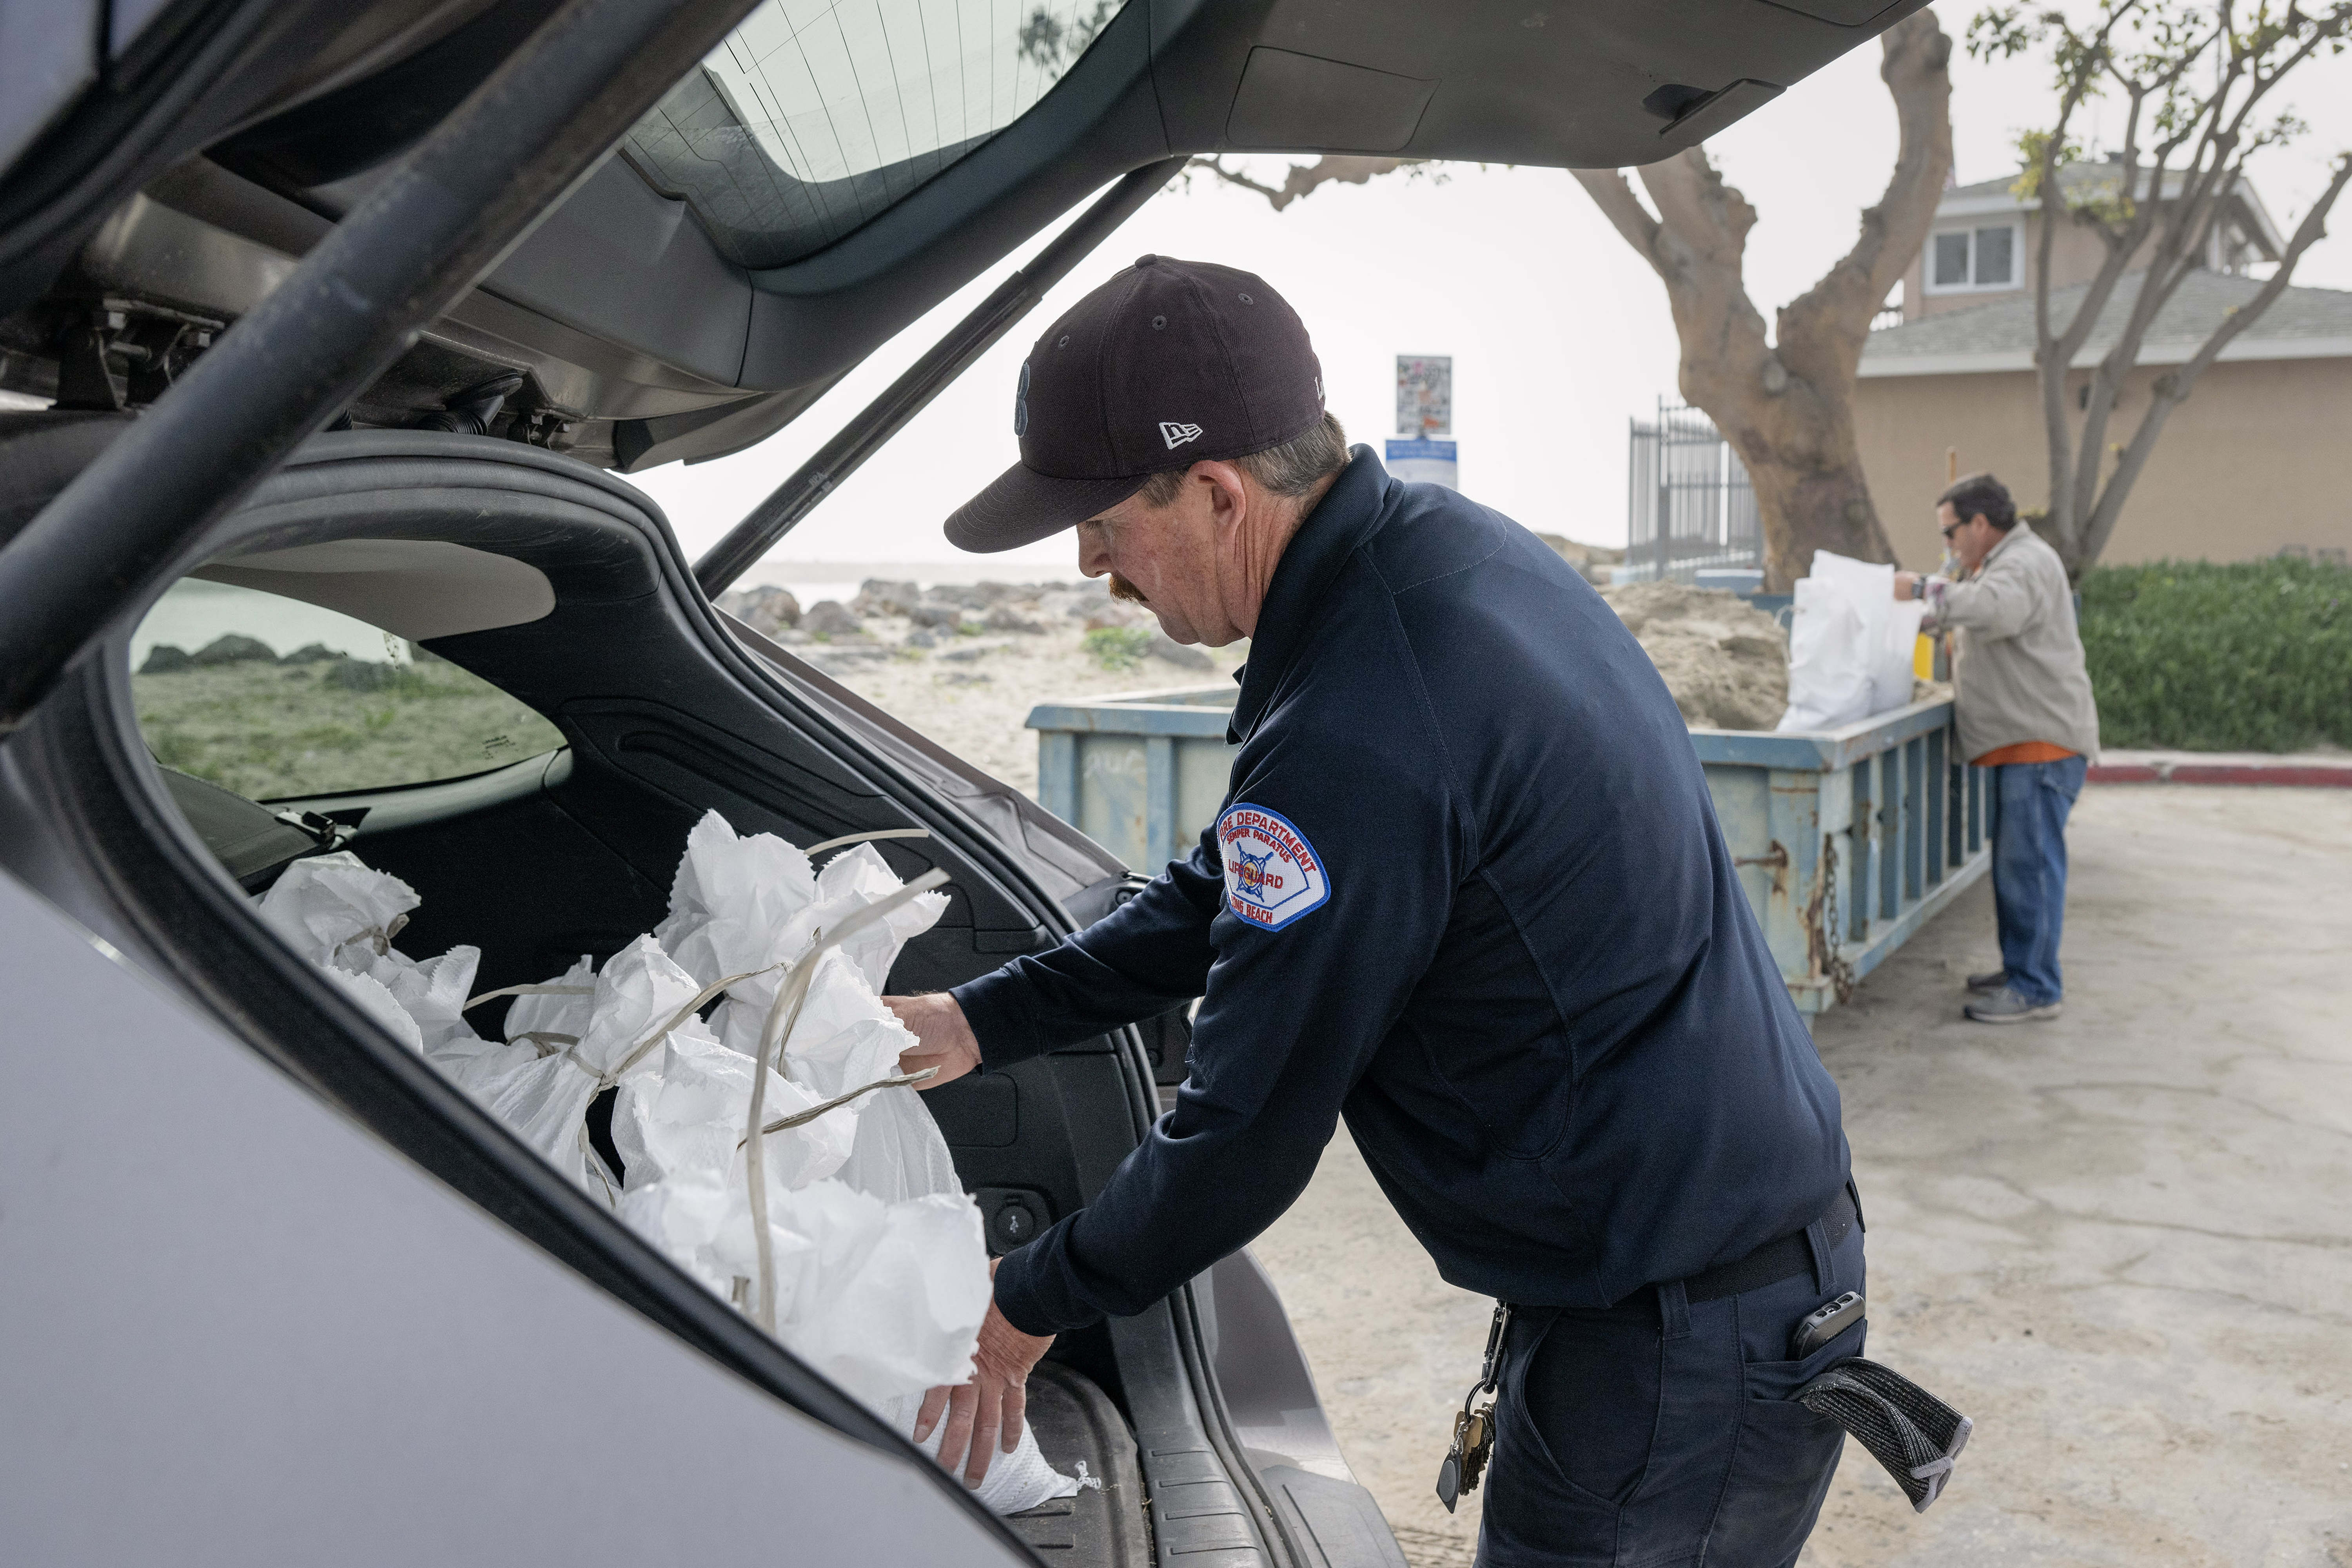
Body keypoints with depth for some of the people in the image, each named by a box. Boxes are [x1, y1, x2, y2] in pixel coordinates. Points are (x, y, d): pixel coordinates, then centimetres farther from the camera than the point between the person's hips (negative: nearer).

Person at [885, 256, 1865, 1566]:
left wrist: (1031, 1307, -1)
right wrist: (984, 1022, 9)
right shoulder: (1454, 547, 1)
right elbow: (1236, 898, 10)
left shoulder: (1355, 746, -30)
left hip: (1679, 1352, -9)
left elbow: (1249, 1136, -18)